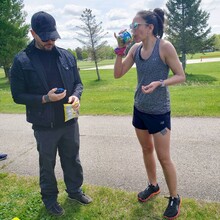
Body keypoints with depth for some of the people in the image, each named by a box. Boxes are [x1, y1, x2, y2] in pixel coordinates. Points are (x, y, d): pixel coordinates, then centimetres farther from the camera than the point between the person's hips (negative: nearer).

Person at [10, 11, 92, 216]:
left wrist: (76, 96, -13)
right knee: (47, 165, 15)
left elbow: (78, 83, 9)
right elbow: (18, 95, -7)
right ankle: (49, 197, 39)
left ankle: (74, 190, 43)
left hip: (69, 121, 3)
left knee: (72, 160, 19)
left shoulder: (67, 56, 2)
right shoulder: (21, 60, -8)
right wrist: (44, 99, -21)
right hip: (44, 126, -3)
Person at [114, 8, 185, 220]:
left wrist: (159, 83, -27)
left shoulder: (164, 46, -14)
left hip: (159, 111, -6)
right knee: (146, 149, 18)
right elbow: (118, 74, 1)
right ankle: (153, 186, 40)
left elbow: (181, 76, -11)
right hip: (139, 108, 6)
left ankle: (174, 198, 24)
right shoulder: (135, 48, 1)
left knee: (164, 157, 2)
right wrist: (120, 49, -10)